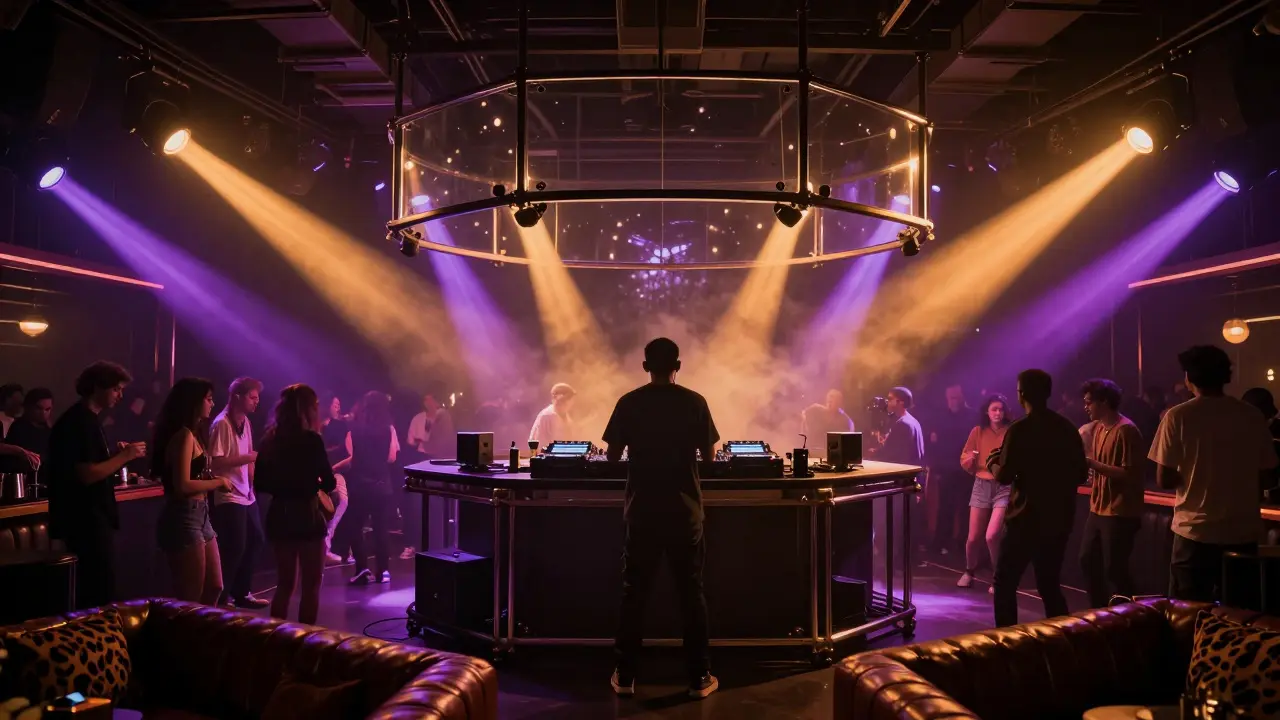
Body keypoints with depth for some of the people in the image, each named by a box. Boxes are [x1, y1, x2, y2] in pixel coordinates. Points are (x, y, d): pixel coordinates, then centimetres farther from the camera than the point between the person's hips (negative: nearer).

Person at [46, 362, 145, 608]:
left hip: (91, 518, 10)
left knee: (92, 590, 14)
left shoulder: (86, 419, 15)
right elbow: (88, 475, -23)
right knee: (100, 593, -6)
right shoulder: (80, 421, -16)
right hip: (87, 520, -10)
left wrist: (116, 454, 5)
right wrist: (125, 456, -15)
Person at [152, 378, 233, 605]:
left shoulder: (194, 434, 15)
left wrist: (217, 482, 0)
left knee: (214, 589, 15)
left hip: (199, 515, 10)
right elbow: (183, 486, -22)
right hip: (183, 518, -10)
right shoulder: (184, 435, -15)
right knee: (190, 598, 0)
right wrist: (219, 481, -11)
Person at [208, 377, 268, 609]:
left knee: (255, 541, 13)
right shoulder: (222, 424, -15)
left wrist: (253, 483, 8)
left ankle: (241, 593, 26)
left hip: (246, 494, 9)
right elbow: (216, 462, -19)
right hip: (229, 496, -9)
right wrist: (250, 457, -20)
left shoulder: (245, 422, 11)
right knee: (234, 548, -4)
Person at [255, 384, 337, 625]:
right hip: (306, 516, -6)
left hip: (279, 516, 6)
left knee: (284, 584, 18)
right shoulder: (311, 439, -14)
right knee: (311, 584, 7)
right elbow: (330, 483, -12)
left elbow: (261, 483, 10)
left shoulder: (270, 439, 5)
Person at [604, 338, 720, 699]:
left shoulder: (628, 403, -3)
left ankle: (625, 677, 15)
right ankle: (699, 677, 14)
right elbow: (708, 454, 3)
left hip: (642, 510, 1)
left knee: (633, 593, 9)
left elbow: (613, 456, 2)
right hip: (684, 511, 0)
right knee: (691, 593, 8)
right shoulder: (695, 402, -4)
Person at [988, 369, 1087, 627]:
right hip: (1060, 517, 6)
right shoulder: (1068, 428, 5)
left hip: (1028, 518, -6)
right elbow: (1081, 474, 11)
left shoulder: (1020, 430, -13)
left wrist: (992, 463, 6)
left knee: (1005, 583, 5)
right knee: (1050, 584, 17)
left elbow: (1003, 476, -14)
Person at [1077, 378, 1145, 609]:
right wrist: (1087, 466, 3)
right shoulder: (1097, 427, 11)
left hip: (1120, 512, -9)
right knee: (1088, 561, 15)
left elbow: (1129, 474, -21)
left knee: (1114, 569, -3)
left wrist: (1091, 463, -23)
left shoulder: (1126, 430, -16)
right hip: (1098, 508, 9)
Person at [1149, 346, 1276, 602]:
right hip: (1243, 532, 4)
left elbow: (1164, 480, -10)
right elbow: (1265, 476, 6)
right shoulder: (1252, 415, 1)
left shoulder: (1178, 416, -9)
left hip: (1197, 532, -3)